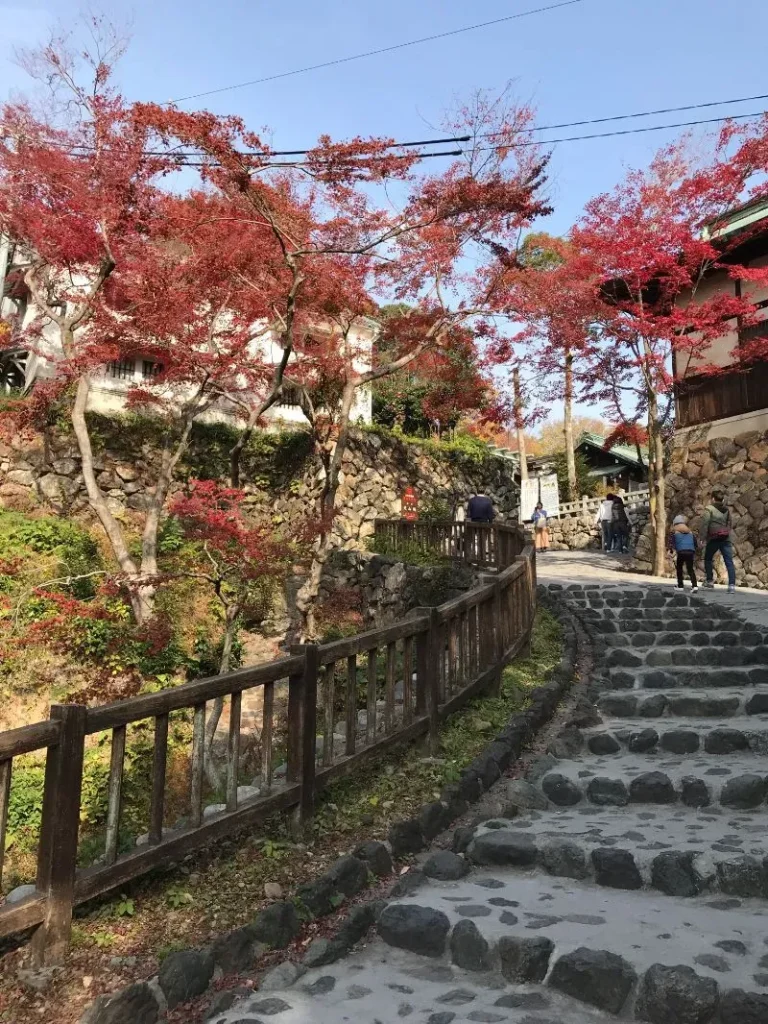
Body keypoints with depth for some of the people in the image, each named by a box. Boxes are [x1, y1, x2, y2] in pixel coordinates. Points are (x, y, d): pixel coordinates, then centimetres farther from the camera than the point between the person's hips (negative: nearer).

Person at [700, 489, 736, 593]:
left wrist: (703, 538, -6)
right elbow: (730, 525, 16)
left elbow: (705, 524, -10)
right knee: (729, 562, -2)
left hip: (713, 539, -3)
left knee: (708, 559, 16)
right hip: (726, 539, 4)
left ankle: (710, 582, 15)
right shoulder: (727, 509, 12)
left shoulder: (709, 509, -4)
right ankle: (732, 585, -11)